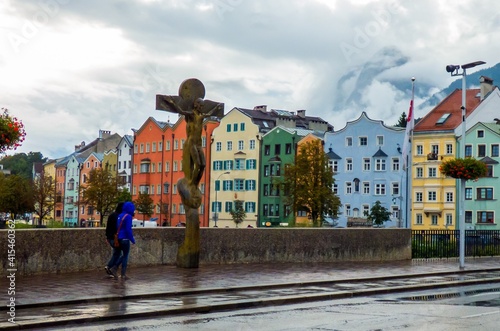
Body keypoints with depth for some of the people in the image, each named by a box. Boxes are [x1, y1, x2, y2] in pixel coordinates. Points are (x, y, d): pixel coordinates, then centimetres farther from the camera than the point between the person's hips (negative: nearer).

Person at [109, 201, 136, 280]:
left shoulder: (120, 216, 11)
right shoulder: (128, 216, -14)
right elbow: (128, 229, -19)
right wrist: (132, 240, -13)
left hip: (119, 238, 8)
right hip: (125, 239, -8)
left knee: (124, 255, 20)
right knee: (125, 256, 3)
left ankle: (114, 268, 8)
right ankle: (123, 275, 7)